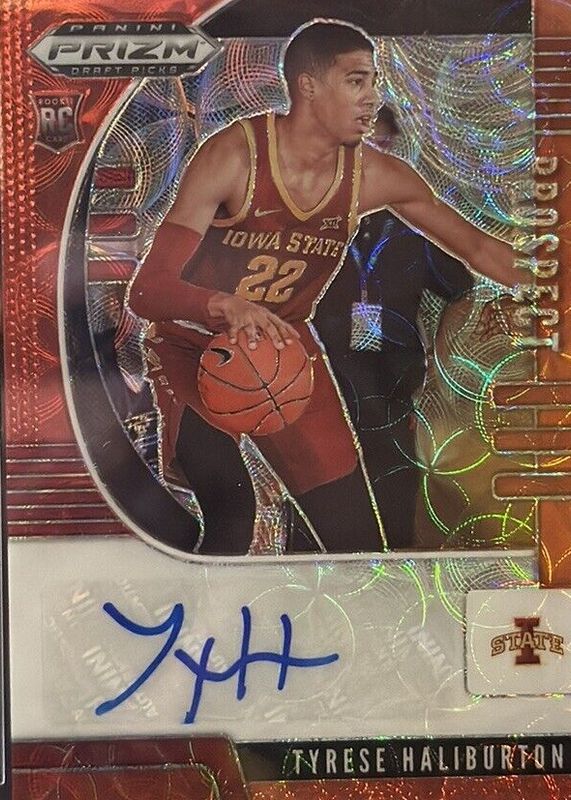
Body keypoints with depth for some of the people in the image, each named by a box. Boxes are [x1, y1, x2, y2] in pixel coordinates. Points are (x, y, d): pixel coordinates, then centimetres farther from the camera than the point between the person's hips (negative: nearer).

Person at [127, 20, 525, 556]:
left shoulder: (376, 177, -9)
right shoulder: (233, 155, -22)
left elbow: (479, 248, 4)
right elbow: (145, 290, -28)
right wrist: (225, 306, -47)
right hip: (193, 347, -3)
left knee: (356, 535, 2)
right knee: (225, 529, -13)